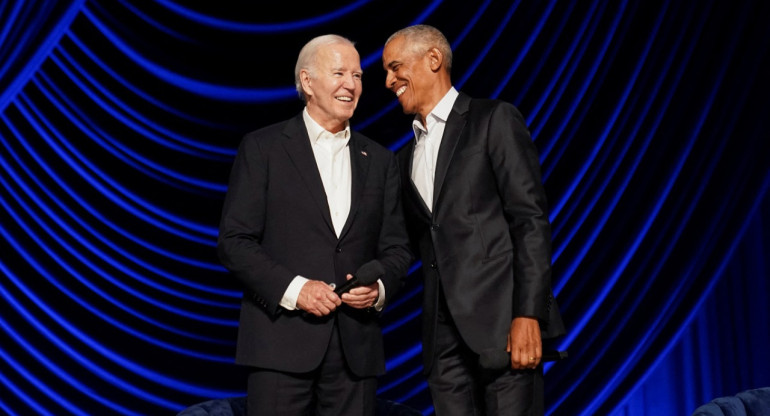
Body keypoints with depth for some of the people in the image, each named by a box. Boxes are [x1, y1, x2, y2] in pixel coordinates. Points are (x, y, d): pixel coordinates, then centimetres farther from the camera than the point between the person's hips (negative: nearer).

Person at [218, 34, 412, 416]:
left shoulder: (379, 159, 14)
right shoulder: (262, 147, 2)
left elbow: (396, 248, 14)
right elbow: (234, 241, -3)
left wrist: (379, 287, -7)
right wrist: (292, 288, -14)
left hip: (356, 344, 4)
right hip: (282, 340, -3)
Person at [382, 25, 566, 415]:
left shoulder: (494, 120, 1)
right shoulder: (406, 158, 21)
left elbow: (531, 219, -7)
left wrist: (528, 314, -15)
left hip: (502, 319, -6)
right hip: (444, 331, 6)